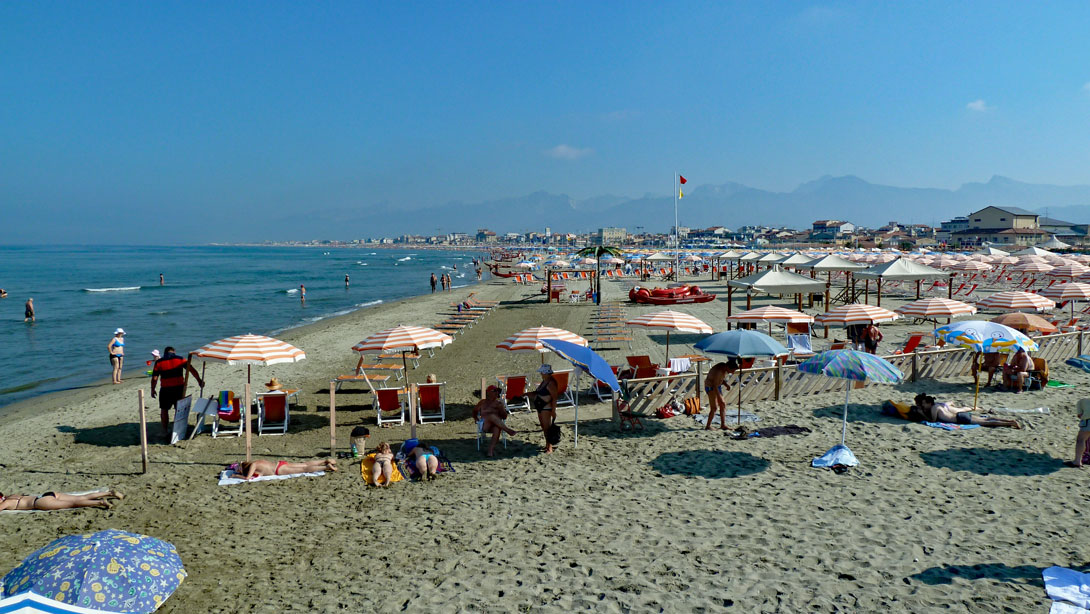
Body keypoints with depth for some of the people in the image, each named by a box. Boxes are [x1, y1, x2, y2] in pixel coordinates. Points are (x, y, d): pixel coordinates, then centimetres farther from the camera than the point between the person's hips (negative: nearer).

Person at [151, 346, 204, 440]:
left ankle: (165, 431, 15)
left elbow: (154, 378, -1)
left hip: (166, 389, -1)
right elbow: (192, 370, -1)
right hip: (179, 388, 1)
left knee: (164, 410, 13)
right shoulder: (180, 359, 4)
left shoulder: (159, 362, 2)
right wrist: (199, 380, 5)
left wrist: (153, 389, 10)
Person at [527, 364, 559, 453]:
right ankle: (547, 445, 28)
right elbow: (537, 393, 24)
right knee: (543, 427, 16)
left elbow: (554, 397, -20)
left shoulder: (551, 383, -17)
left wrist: (553, 410, -21)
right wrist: (527, 394, 16)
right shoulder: (544, 382, 12)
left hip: (547, 408, -10)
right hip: (540, 407, 10)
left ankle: (549, 448, 0)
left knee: (547, 428, -6)